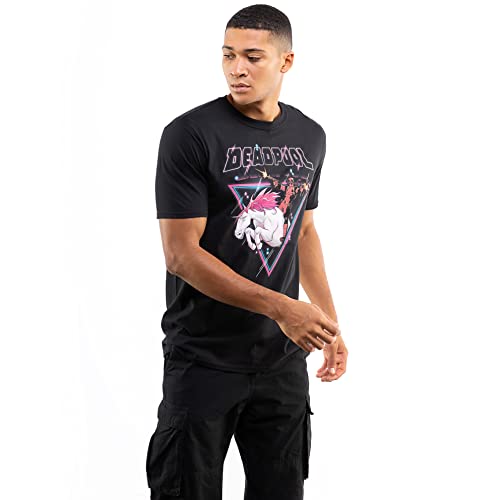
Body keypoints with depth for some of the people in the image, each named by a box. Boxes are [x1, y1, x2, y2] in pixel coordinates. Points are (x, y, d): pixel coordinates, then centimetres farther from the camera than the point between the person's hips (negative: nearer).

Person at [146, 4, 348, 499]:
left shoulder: (309, 137, 6)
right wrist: (280, 307, -21)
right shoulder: (190, 134, -12)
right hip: (204, 361, -5)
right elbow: (182, 254, -16)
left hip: (283, 361, 5)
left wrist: (330, 324, 14)